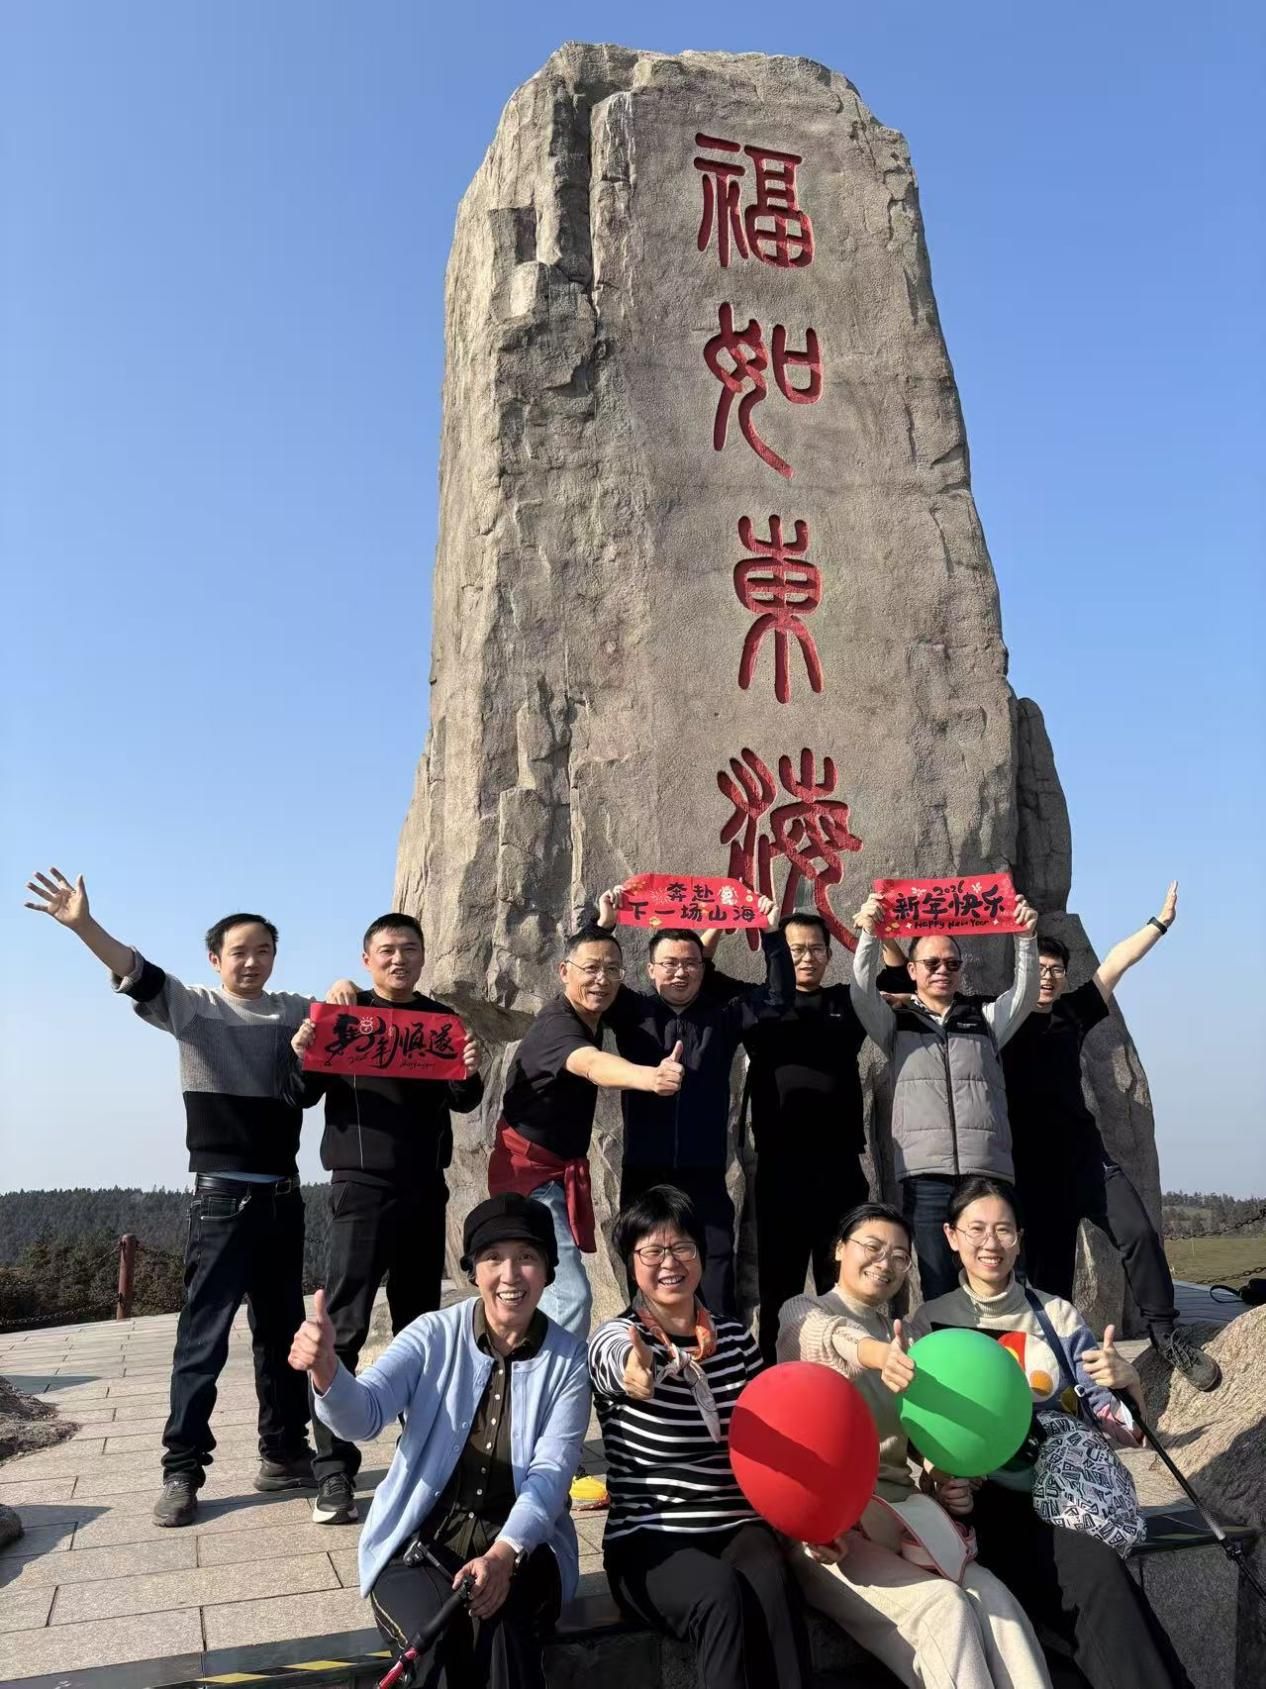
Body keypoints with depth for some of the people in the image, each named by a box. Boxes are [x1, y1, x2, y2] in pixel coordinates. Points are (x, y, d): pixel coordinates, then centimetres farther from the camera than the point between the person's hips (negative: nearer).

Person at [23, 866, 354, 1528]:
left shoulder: (294, 1011, 9)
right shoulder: (192, 1006, 0)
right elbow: (136, 973, -15)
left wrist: (342, 998, -29)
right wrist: (84, 925, -32)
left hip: (283, 1194, 4)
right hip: (222, 1195, -4)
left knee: (281, 1327, 12)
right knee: (204, 1333, -3)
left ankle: (284, 1453, 24)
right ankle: (182, 1470, 7)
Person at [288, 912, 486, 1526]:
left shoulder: (441, 1018, 9)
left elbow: (464, 1102, 5)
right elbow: (306, 1096, -3)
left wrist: (469, 1072, -17)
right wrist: (303, 1057, -23)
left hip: (426, 1187, 4)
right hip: (362, 1185, -3)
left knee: (420, 1322, 13)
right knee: (343, 1329, -6)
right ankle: (334, 1471, 0)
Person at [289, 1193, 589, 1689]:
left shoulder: (568, 1359, -2)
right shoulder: (433, 1336, -3)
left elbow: (551, 1474, -10)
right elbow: (363, 1416, -18)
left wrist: (504, 1554, -28)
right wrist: (325, 1370, -41)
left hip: (521, 1544, 0)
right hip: (420, 1541, 1)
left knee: (502, 1634, -32)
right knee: (443, 1642, -28)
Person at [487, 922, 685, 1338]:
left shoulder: (591, 1019, 1)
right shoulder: (555, 1024, -26)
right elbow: (593, 1065, -49)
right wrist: (649, 1077, -69)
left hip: (563, 1171, 9)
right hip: (531, 1172, -9)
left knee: (552, 1291, 21)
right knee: (571, 1295, -20)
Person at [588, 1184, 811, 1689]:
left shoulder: (737, 1339, 9)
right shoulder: (614, 1338, -5)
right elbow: (625, 1361, -32)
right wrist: (637, 1369, -56)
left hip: (738, 1527, 3)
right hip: (648, 1542, -3)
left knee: (770, 1581, -31)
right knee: (720, 1592, -34)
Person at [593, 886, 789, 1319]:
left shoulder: (723, 1013, 6)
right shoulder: (633, 1012, 4)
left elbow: (778, 996, 0)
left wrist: (771, 933, -9)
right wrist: (604, 924, -17)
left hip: (704, 1175, 0)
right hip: (644, 1174, 0)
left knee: (716, 1279, -1)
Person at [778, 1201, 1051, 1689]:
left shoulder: (903, 1335, 18)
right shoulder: (804, 1314, -1)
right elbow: (837, 1338, -26)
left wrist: (943, 1484, -3)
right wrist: (880, 1355, -49)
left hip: (900, 1512, 5)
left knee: (993, 1597, -22)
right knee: (942, 1604, -27)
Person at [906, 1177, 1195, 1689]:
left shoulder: (1057, 1315, 9)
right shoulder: (930, 1322, 7)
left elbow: (1123, 1429, 6)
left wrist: (1126, 1380, -16)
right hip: (987, 1496, -1)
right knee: (1095, 1573, -29)